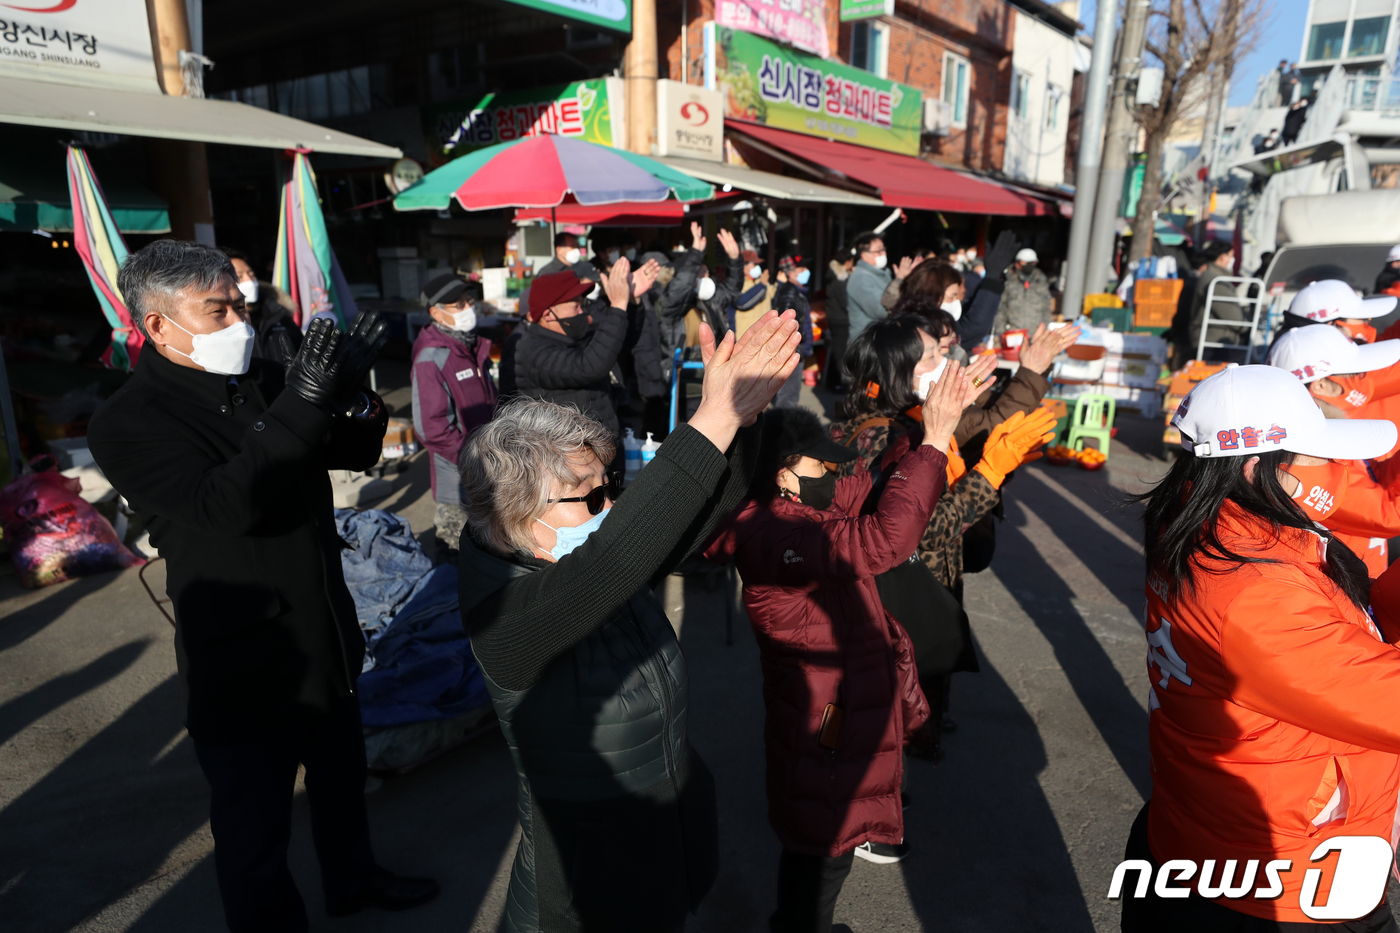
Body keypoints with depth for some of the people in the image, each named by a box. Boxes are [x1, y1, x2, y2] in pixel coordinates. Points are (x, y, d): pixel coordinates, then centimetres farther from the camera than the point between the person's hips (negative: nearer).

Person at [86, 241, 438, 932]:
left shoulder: (251, 390, 4)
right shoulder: (128, 422, -16)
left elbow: (356, 454, 8)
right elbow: (227, 505, -32)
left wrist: (354, 394, -11)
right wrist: (303, 402, -36)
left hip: (324, 639, 8)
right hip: (244, 667, -7)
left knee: (341, 773, 27)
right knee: (254, 826, 11)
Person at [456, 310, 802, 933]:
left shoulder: (613, 571, -9)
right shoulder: (505, 614, -30)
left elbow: (709, 507, -12)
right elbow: (609, 558, -47)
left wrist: (741, 413, -31)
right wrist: (716, 417, -46)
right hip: (590, 864, -6)